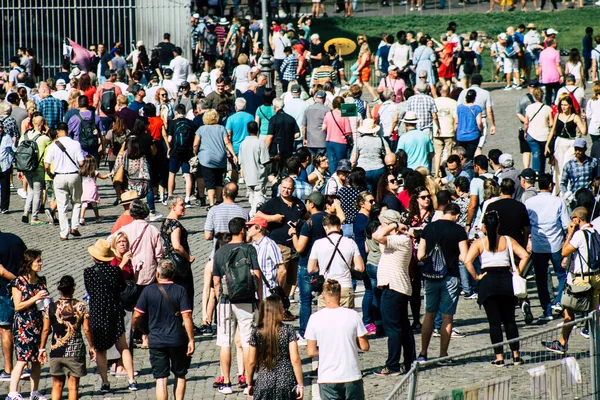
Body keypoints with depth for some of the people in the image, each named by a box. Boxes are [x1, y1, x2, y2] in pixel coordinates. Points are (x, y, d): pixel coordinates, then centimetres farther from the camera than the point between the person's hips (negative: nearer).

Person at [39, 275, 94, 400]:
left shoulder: (52, 306, -3)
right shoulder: (80, 306, -6)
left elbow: (46, 330, 1)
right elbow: (87, 329, -5)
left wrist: (42, 348, 11)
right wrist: (92, 347, 7)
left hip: (56, 351, 2)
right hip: (75, 351, -2)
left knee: (57, 385, 13)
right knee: (73, 385, 4)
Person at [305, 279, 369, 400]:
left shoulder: (315, 318, -7)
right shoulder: (352, 315, -7)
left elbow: (311, 352, -4)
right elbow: (365, 346, -1)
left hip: (327, 379, 0)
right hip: (352, 376, 0)